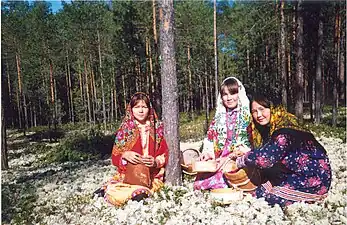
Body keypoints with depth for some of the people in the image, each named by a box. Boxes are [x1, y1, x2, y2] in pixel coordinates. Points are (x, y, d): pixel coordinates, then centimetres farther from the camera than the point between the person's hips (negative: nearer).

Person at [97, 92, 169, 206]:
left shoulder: (157, 129, 6)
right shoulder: (124, 130, 5)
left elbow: (164, 155, 8)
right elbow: (115, 157, 6)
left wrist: (156, 162, -14)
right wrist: (125, 155, -16)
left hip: (151, 176, -1)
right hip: (127, 175, 1)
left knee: (138, 197, -30)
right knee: (114, 196, -24)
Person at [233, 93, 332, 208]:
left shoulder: (285, 131, -23)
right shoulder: (269, 129, 5)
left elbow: (266, 158, -28)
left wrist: (240, 161, -16)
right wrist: (245, 152, -14)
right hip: (296, 173, 9)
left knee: (263, 194, -17)